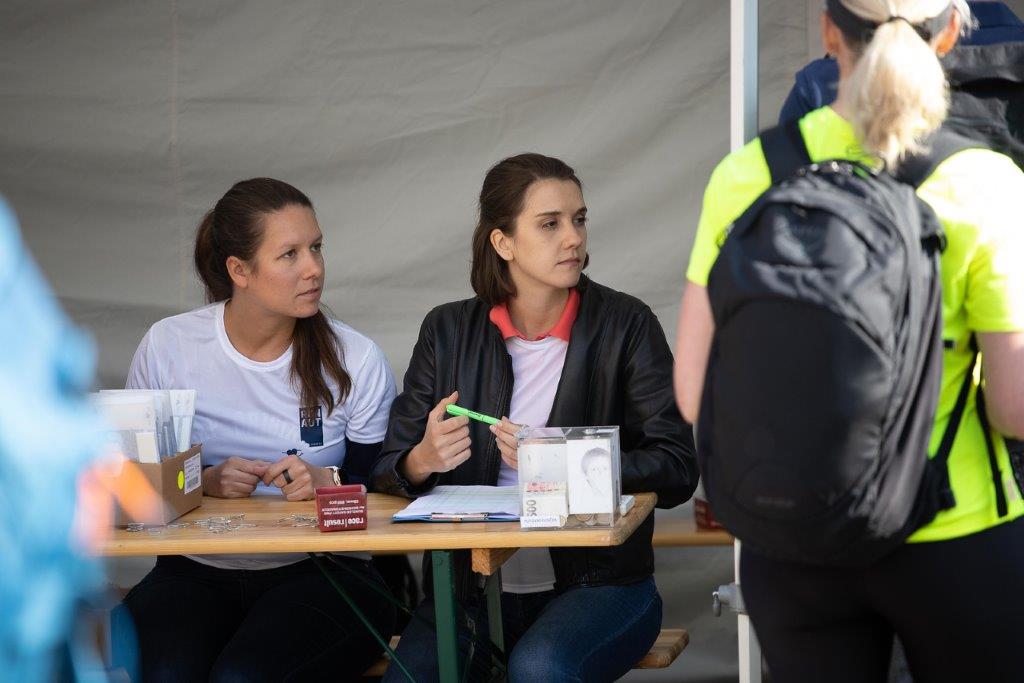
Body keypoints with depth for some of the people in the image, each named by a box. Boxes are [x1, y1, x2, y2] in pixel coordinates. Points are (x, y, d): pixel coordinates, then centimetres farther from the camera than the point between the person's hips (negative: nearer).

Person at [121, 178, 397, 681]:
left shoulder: (356, 361, -1)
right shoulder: (167, 346, 1)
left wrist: (329, 481, -17)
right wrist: (205, 481, -13)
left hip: (320, 569, -1)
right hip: (195, 572, 1)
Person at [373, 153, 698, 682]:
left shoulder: (625, 326, 1)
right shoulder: (448, 331, 7)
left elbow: (677, 469, -6)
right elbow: (388, 470, 6)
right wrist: (424, 460, -17)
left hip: (595, 582, -1)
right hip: (471, 586, 2)